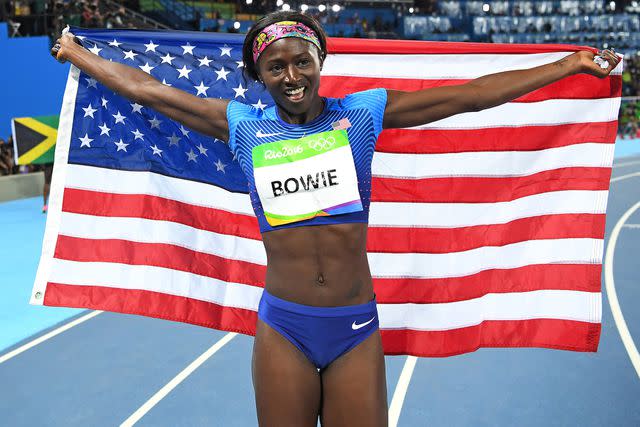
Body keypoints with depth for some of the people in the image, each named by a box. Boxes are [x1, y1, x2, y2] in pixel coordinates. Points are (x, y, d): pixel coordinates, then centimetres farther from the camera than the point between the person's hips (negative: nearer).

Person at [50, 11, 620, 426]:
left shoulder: (362, 113, 1)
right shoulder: (244, 126, 4)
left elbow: (473, 94, 4)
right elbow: (148, 90, 13)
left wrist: (570, 65, 8)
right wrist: (74, 52, 22)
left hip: (357, 328, 0)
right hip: (281, 328, 1)